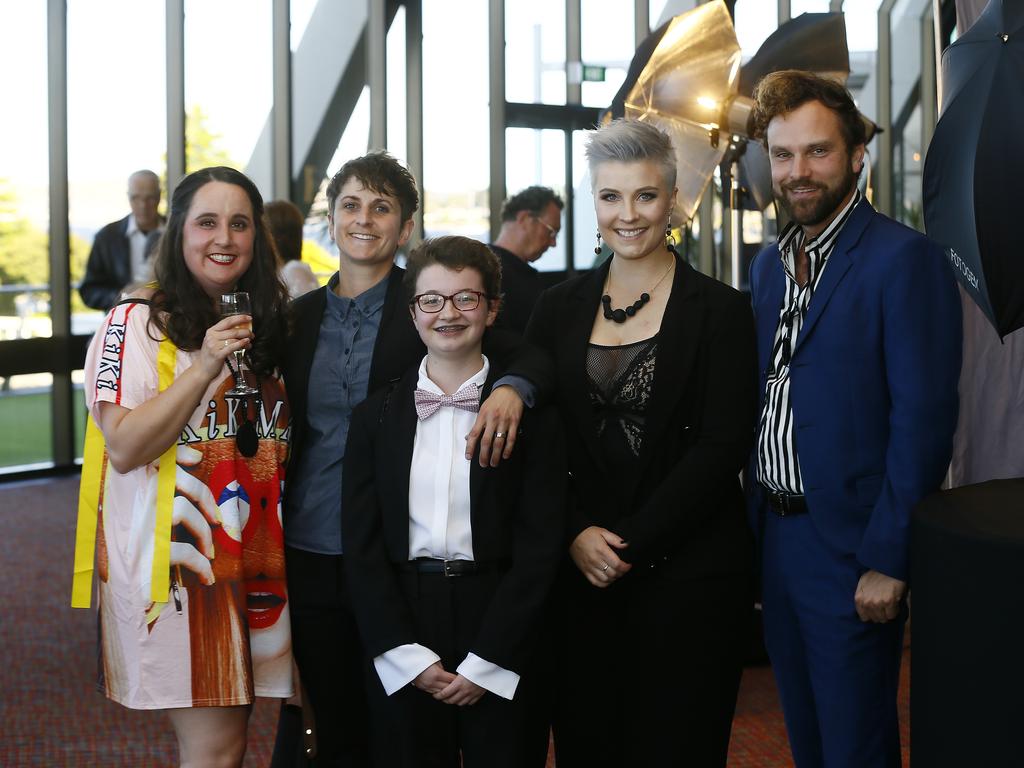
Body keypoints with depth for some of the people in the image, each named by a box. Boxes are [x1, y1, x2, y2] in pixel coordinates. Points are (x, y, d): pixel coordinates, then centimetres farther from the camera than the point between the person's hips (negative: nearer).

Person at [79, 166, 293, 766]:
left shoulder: (268, 323, 14)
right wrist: (203, 368, -20)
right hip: (176, 552, -6)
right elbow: (125, 448, -15)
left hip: (254, 552, 6)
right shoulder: (138, 323, -6)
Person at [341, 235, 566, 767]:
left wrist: (484, 662, -10)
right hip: (400, 643, 2)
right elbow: (361, 545, 3)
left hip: (502, 640, -1)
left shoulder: (530, 412, 0)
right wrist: (409, 655, -7)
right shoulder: (376, 416, 6)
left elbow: (539, 544, -4)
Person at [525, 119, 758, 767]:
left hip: (688, 570, -3)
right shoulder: (561, 308, 8)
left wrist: (632, 543, -13)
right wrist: (577, 534, -8)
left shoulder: (719, 310, -3)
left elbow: (723, 446, -10)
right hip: (582, 569, 3)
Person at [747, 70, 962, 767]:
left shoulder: (904, 259, -14)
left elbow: (924, 420, -18)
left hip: (851, 550, -7)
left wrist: (888, 560, -20)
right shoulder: (770, 265, 11)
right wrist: (755, 525, 8)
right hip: (776, 539, 7)